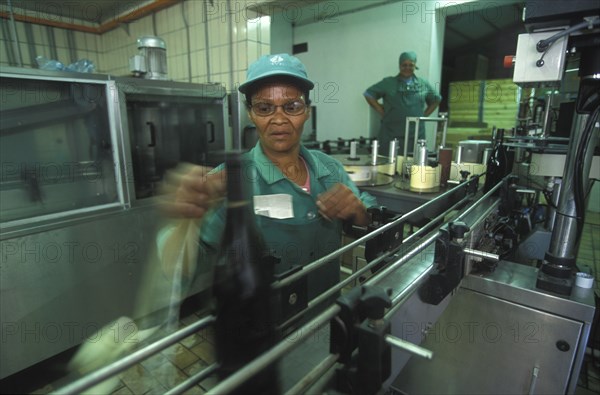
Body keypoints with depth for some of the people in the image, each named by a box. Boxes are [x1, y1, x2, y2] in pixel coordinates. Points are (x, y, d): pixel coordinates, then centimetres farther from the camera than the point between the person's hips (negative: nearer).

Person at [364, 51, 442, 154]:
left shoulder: (423, 84, 13)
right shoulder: (389, 83, 5)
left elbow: (436, 99, 25)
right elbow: (369, 94, 5)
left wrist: (424, 115, 11)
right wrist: (382, 112, 0)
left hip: (416, 135, 3)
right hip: (391, 135, -2)